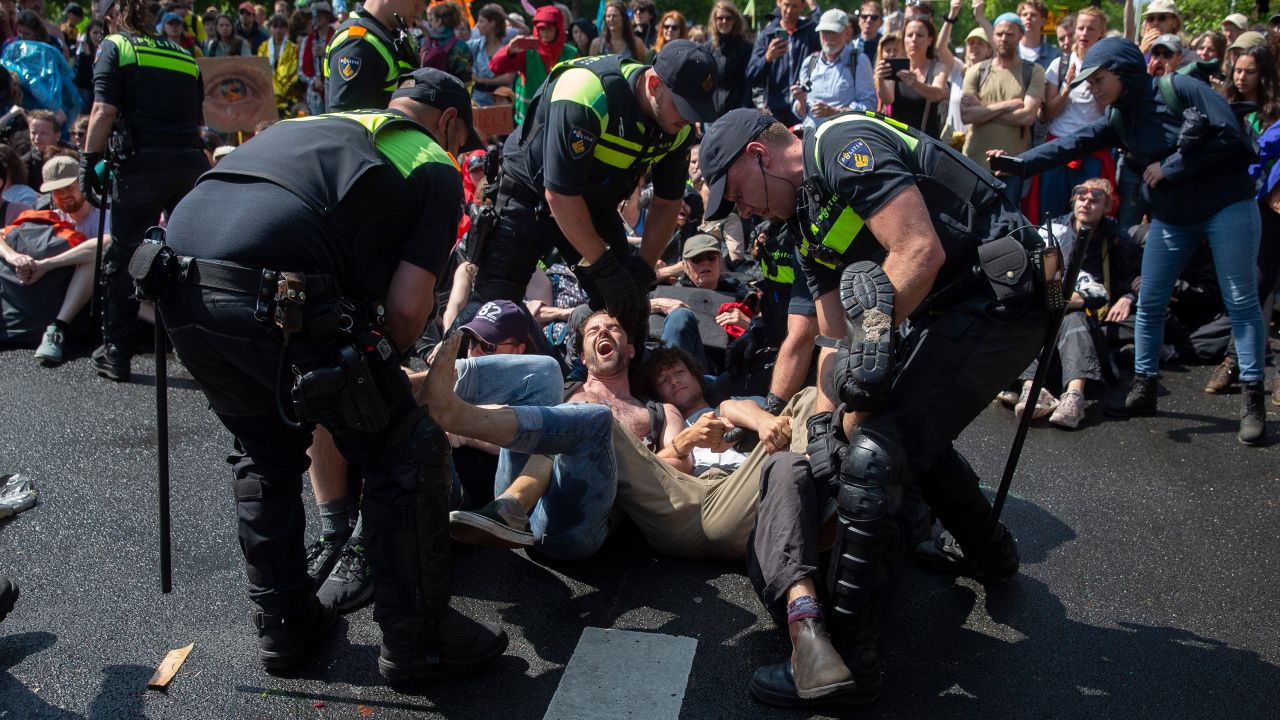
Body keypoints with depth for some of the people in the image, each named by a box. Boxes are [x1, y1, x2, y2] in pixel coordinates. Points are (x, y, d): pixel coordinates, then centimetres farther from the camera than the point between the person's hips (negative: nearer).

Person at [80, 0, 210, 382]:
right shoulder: (186, 58, 20)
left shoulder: (114, 47, 6)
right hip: (191, 163, 4)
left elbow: (104, 111, -7)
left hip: (141, 164, -4)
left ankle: (116, 354, 10)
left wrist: (88, 161, -3)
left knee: (122, 258, 6)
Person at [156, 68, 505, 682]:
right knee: (405, 455, 10)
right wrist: (381, 363, 21)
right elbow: (407, 305, 0)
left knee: (267, 453, 28)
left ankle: (285, 627, 37)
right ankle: (416, 640, 20)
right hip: (274, 301, -7)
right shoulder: (435, 168, 14)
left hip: (179, 287, 8)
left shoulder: (306, 123, 33)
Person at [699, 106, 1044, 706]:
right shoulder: (808, 224, 16)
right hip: (950, 311, 10)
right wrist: (824, 423, 5)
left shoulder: (844, 146, -14)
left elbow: (921, 251, -24)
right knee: (914, 431, 27)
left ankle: (850, 661, -9)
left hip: (997, 296, -10)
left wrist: (874, 338, -21)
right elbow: (835, 340, 15)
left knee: (875, 451, -16)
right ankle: (988, 551, 50)